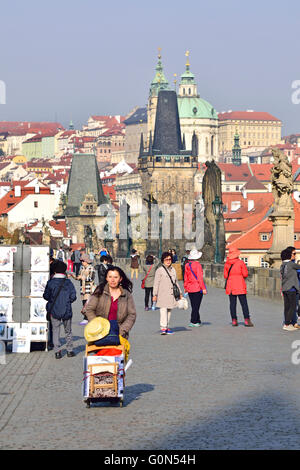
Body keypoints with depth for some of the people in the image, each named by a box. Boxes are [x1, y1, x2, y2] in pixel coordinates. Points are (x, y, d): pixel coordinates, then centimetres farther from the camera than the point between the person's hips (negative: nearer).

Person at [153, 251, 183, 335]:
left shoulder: (173, 270, 15)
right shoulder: (159, 270, -4)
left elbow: (176, 282, 23)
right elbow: (156, 283, -5)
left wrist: (180, 293, 22)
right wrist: (155, 294, -10)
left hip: (171, 294, 6)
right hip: (162, 295, -6)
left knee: (169, 311, 8)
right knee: (163, 310, -15)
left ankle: (167, 327, 13)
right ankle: (163, 328, -18)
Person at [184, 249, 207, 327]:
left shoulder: (187, 265, 6)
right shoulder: (197, 265, -13)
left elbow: (186, 277, 12)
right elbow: (200, 278, -15)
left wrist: (185, 287, 21)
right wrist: (203, 288, -12)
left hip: (189, 288, 6)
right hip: (197, 288, -6)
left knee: (194, 306, 13)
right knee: (196, 306, -3)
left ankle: (198, 321, 18)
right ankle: (193, 322, -5)